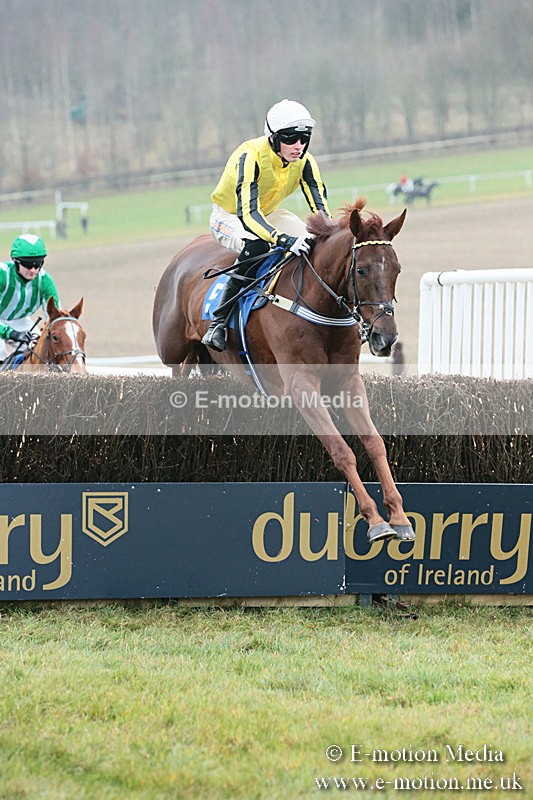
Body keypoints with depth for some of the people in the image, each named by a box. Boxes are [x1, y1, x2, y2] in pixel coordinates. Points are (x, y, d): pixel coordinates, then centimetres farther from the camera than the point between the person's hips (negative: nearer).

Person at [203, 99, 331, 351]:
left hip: (268, 214, 6)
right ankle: (218, 321, -30)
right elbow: (247, 212, -43)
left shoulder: (304, 161, -17)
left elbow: (321, 207, -19)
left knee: (314, 245, -19)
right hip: (229, 216, -6)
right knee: (256, 246, -38)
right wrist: (284, 239, -58)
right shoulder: (250, 156, -34)